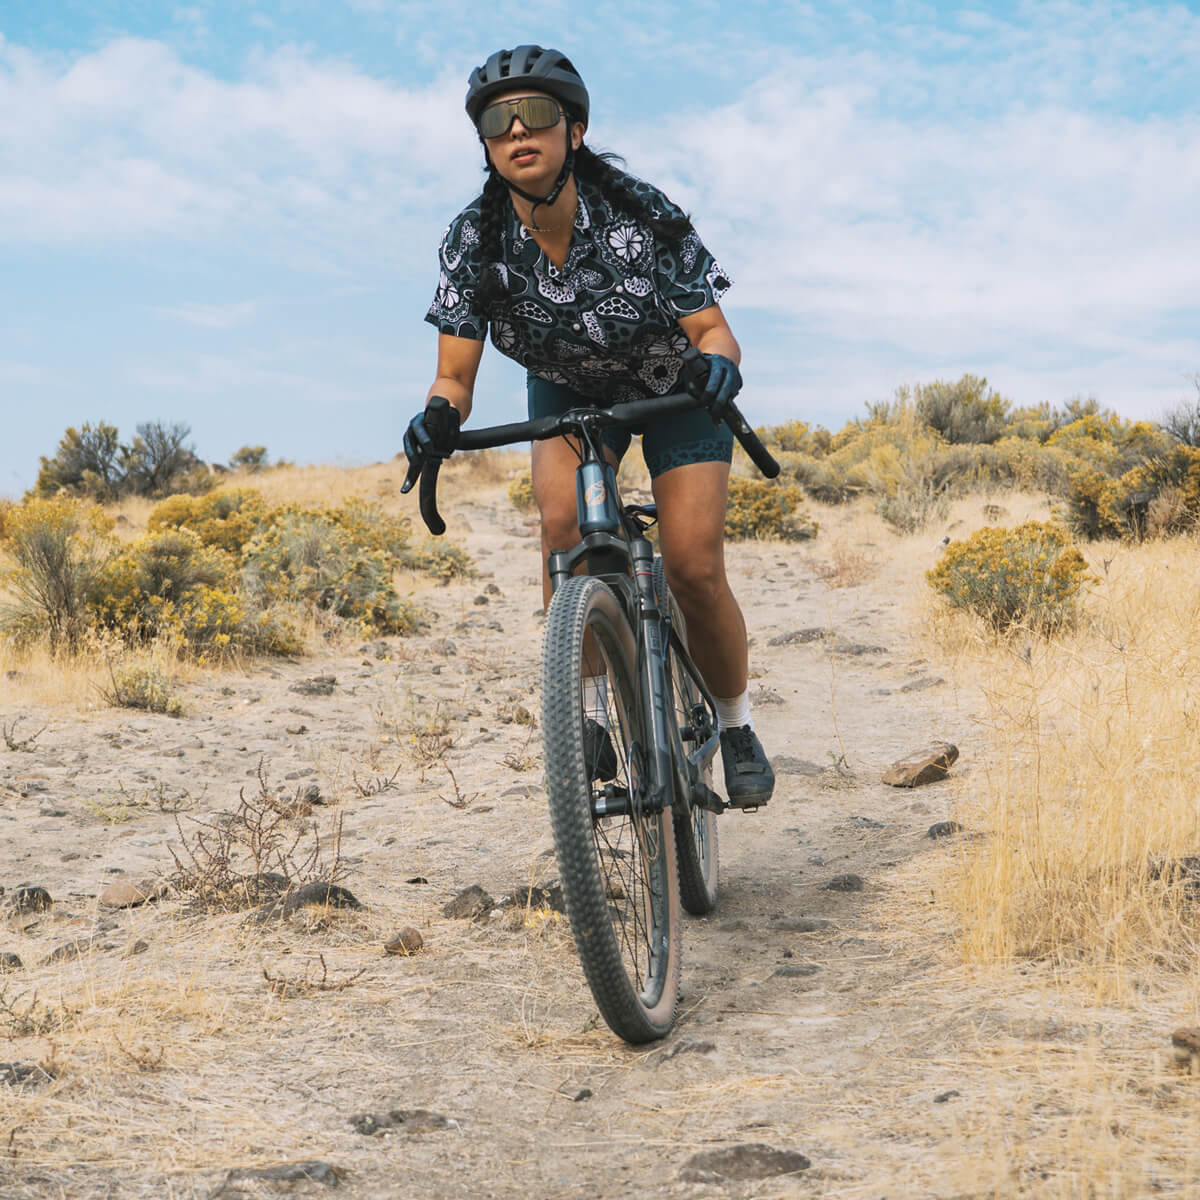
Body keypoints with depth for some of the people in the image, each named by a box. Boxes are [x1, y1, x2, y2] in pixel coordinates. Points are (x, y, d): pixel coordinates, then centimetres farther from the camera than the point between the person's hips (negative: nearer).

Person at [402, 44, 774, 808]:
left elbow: (710, 327, -26)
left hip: (672, 389, -2)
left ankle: (736, 725, 13)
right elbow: (456, 375, -23)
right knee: (565, 519, -28)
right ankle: (587, 710, -13)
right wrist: (439, 417, -45)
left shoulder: (640, 216, -30)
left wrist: (718, 360, -50)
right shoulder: (474, 240, -23)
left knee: (694, 569, -13)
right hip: (570, 392, 2)